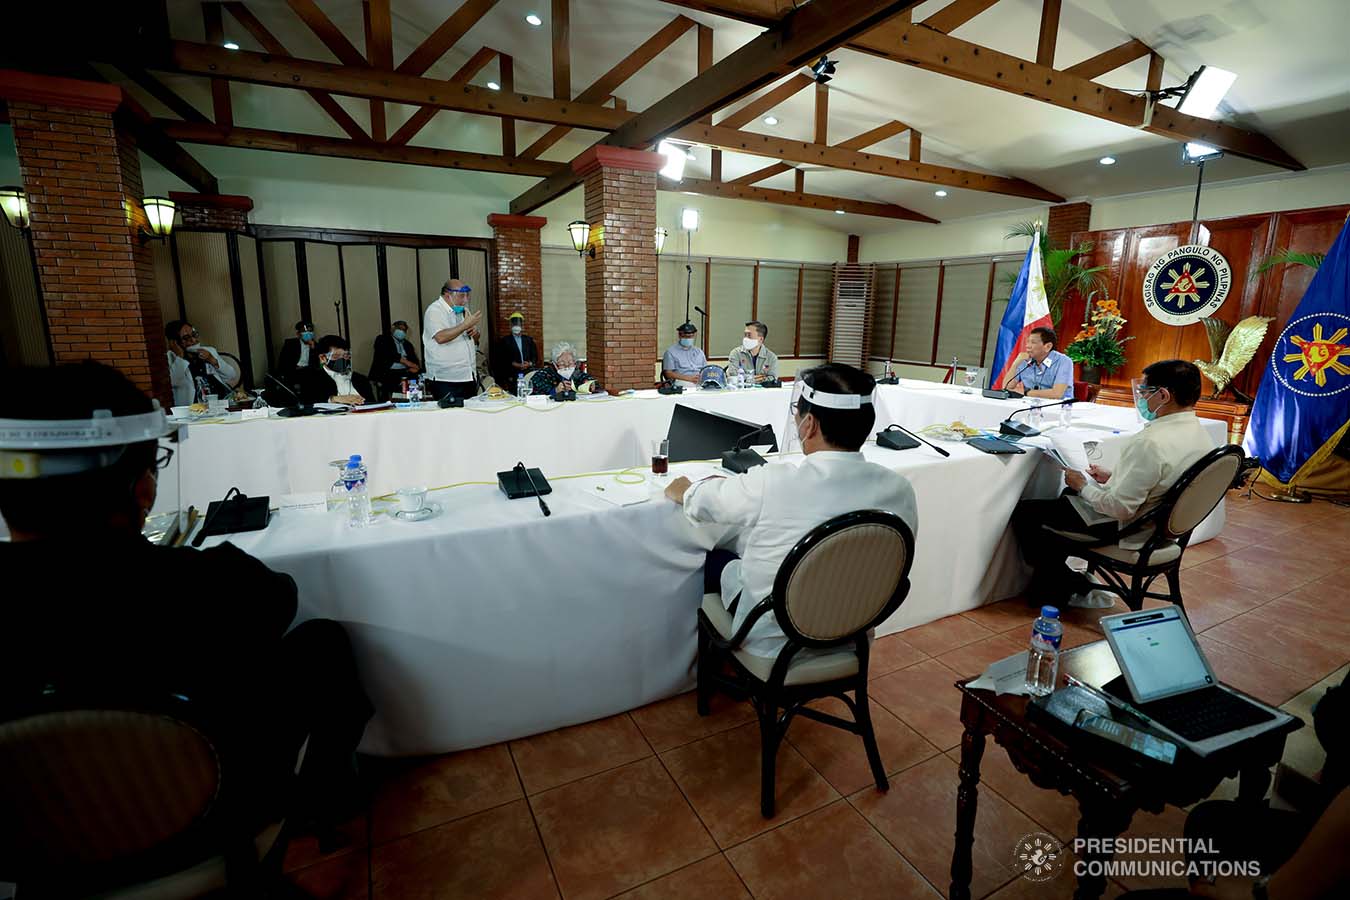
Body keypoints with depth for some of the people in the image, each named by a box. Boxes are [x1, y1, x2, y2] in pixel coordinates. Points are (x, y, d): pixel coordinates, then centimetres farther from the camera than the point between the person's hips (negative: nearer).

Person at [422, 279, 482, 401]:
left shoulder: (462, 310, 16)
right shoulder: (434, 310, -8)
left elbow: (475, 339, 24)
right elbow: (441, 337, -26)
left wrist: (474, 332, 0)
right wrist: (466, 325, -22)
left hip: (469, 377, 7)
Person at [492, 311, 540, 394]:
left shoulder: (529, 340, 20)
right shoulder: (504, 341, 9)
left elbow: (535, 356, 16)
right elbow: (500, 360, 2)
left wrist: (530, 363, -5)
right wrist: (513, 364, -12)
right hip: (512, 377, -3)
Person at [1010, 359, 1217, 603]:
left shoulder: (1150, 443, -31)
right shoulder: (1203, 437, -2)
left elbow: (1120, 508, -28)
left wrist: (1083, 486, -12)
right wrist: (1113, 478, 12)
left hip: (1121, 529, -9)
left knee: (1024, 512, -1)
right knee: (1068, 496, 30)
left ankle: (1061, 587, 14)